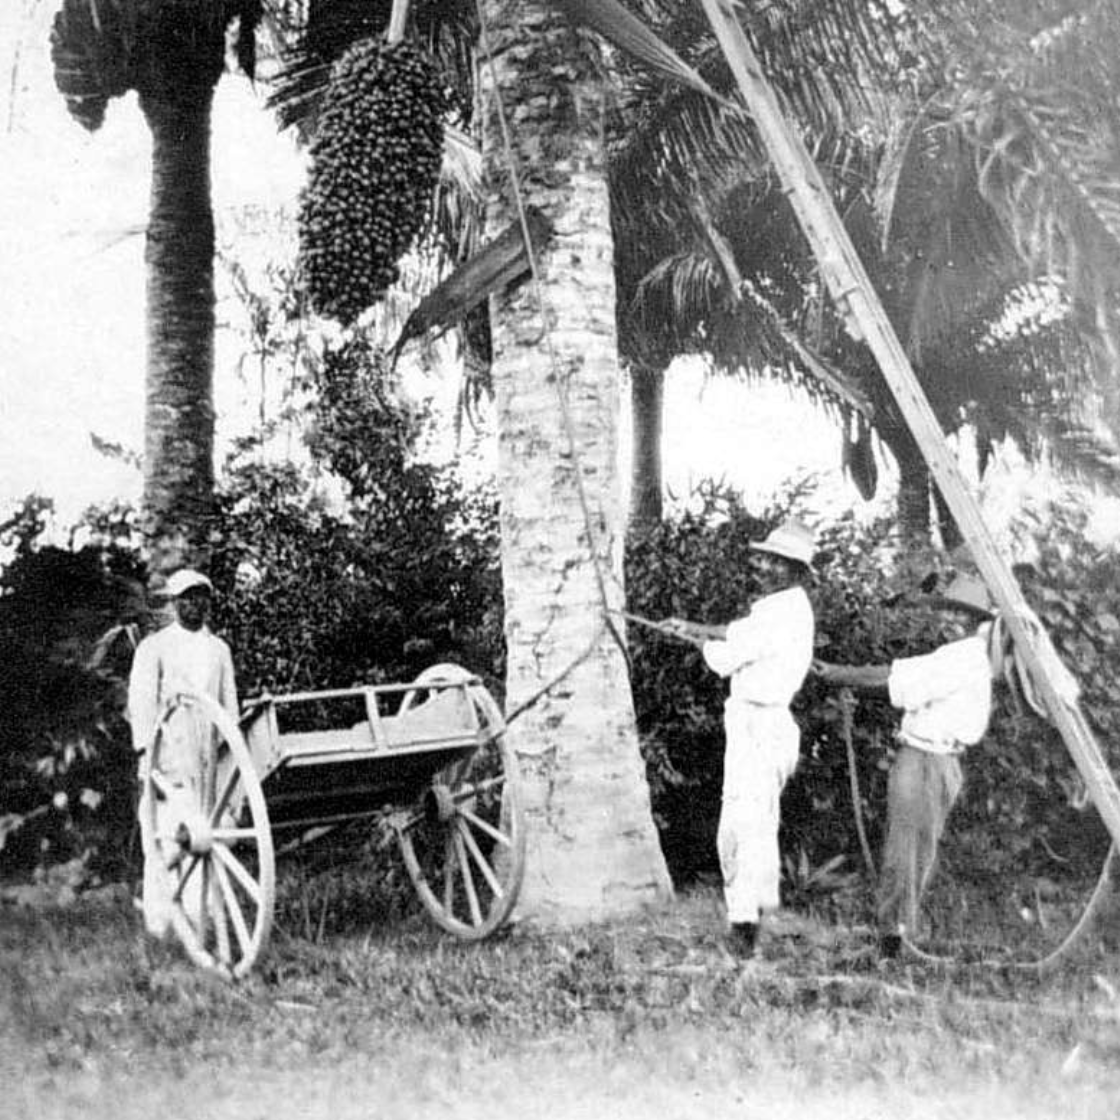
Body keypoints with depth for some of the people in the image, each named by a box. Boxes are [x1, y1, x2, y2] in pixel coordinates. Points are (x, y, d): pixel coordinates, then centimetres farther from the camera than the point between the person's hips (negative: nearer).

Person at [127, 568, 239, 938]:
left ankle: (198, 922, 3)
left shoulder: (219, 650, 17)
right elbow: (140, 702, -4)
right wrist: (145, 754, -14)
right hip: (168, 755, -4)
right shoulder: (154, 647, 4)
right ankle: (158, 927, -2)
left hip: (209, 756, 4)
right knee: (163, 840, -9)